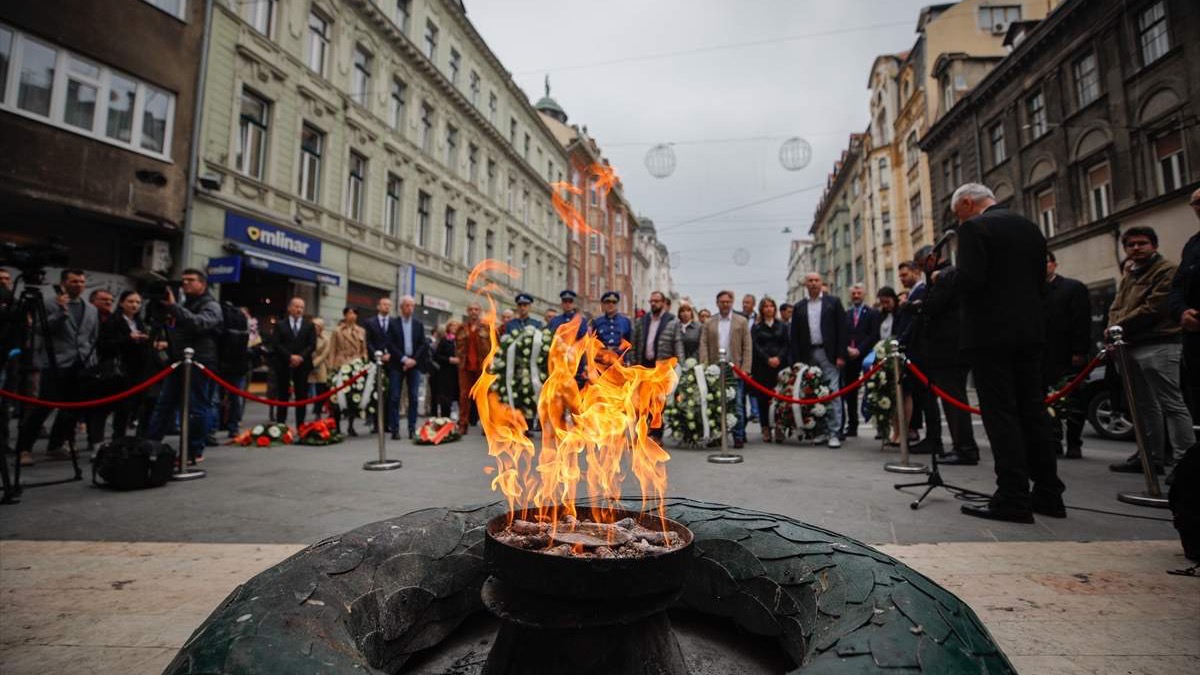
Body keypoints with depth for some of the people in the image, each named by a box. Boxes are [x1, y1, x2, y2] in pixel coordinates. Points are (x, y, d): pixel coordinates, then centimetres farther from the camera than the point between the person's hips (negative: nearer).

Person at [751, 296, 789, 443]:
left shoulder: (782, 326, 14)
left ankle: (779, 428, -2)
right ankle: (766, 429, 4)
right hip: (761, 366, -1)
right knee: (763, 399, -1)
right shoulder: (756, 327, 9)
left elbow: (786, 344, 6)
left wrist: (778, 358, -10)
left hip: (779, 365, 1)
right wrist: (768, 359, -13)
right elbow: (755, 346, -1)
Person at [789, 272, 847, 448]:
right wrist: (796, 361, 1)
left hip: (828, 354, -3)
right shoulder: (799, 307, 12)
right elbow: (795, 336, 9)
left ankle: (834, 434, -4)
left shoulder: (833, 302, 6)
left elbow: (841, 330, 0)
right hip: (808, 356, 3)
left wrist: (841, 355, -8)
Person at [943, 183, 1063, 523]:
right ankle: (1048, 494, 19)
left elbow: (968, 278, -19)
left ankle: (1013, 498, -2)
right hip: (1030, 331, 8)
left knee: (1001, 413, -5)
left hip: (990, 333, -8)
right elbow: (1041, 281, 17)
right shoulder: (1031, 228, 16)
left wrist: (943, 274, 0)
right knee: (1033, 411, 12)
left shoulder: (974, 228, -9)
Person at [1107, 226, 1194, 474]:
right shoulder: (1128, 276, 22)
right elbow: (1116, 308, 16)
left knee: (1172, 404, -8)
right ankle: (1151, 456, 18)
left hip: (1159, 345, -8)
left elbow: (1154, 308, -12)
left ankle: (1185, 459, -6)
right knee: (1146, 406, 12)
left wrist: (1120, 326, -8)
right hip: (1131, 347, 8)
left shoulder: (1167, 270, -2)